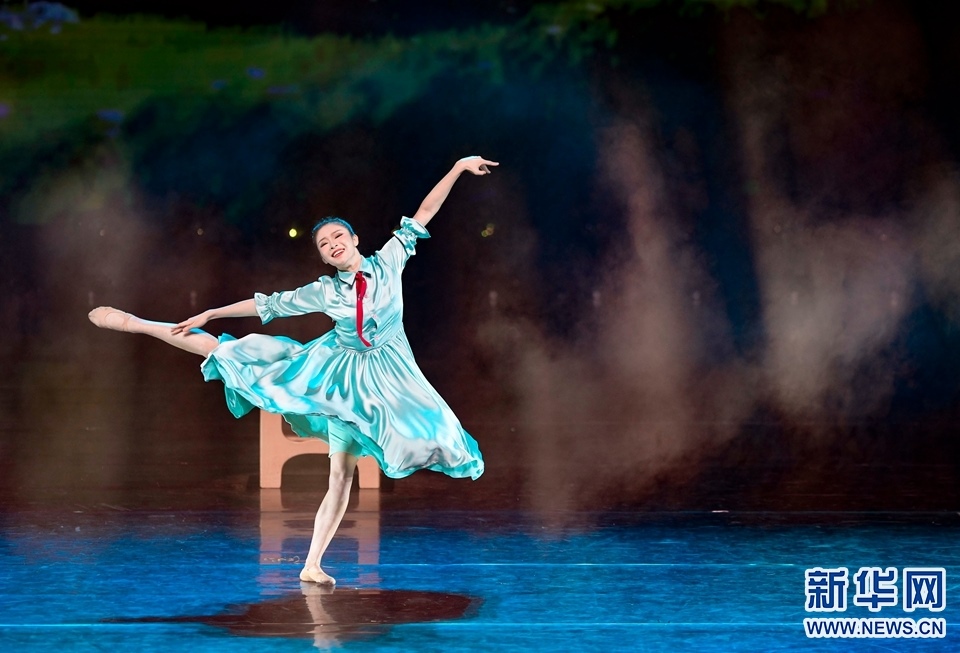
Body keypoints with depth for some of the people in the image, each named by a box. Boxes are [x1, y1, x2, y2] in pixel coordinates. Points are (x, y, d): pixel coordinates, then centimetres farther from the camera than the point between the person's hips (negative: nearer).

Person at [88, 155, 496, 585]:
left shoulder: (388, 261, -7)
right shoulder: (323, 292, -5)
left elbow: (422, 215, -6)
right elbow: (267, 305, 2)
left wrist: (458, 168, -9)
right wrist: (210, 313, 3)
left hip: (377, 379, -1)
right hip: (335, 371, 1)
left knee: (342, 471, -10)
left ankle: (312, 565, -6)